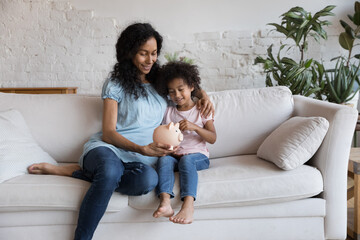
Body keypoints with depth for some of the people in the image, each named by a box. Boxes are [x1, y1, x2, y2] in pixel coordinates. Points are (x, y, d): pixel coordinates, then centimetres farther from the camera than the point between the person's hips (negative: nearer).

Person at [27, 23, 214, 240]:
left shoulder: (161, 80, 18)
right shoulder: (115, 84, 4)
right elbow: (108, 133, -4)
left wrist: (203, 94, 11)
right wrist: (142, 149, -20)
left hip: (140, 158, 4)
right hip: (108, 148, -3)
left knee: (149, 180, -37)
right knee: (111, 171, -43)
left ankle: (75, 171, -19)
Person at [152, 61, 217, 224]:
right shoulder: (168, 112, 15)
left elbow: (212, 138, -1)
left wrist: (194, 127, -16)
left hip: (198, 156, -2)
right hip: (174, 155, 2)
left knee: (186, 160, -35)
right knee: (164, 160, -30)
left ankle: (188, 205, -51)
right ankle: (165, 202, -49)